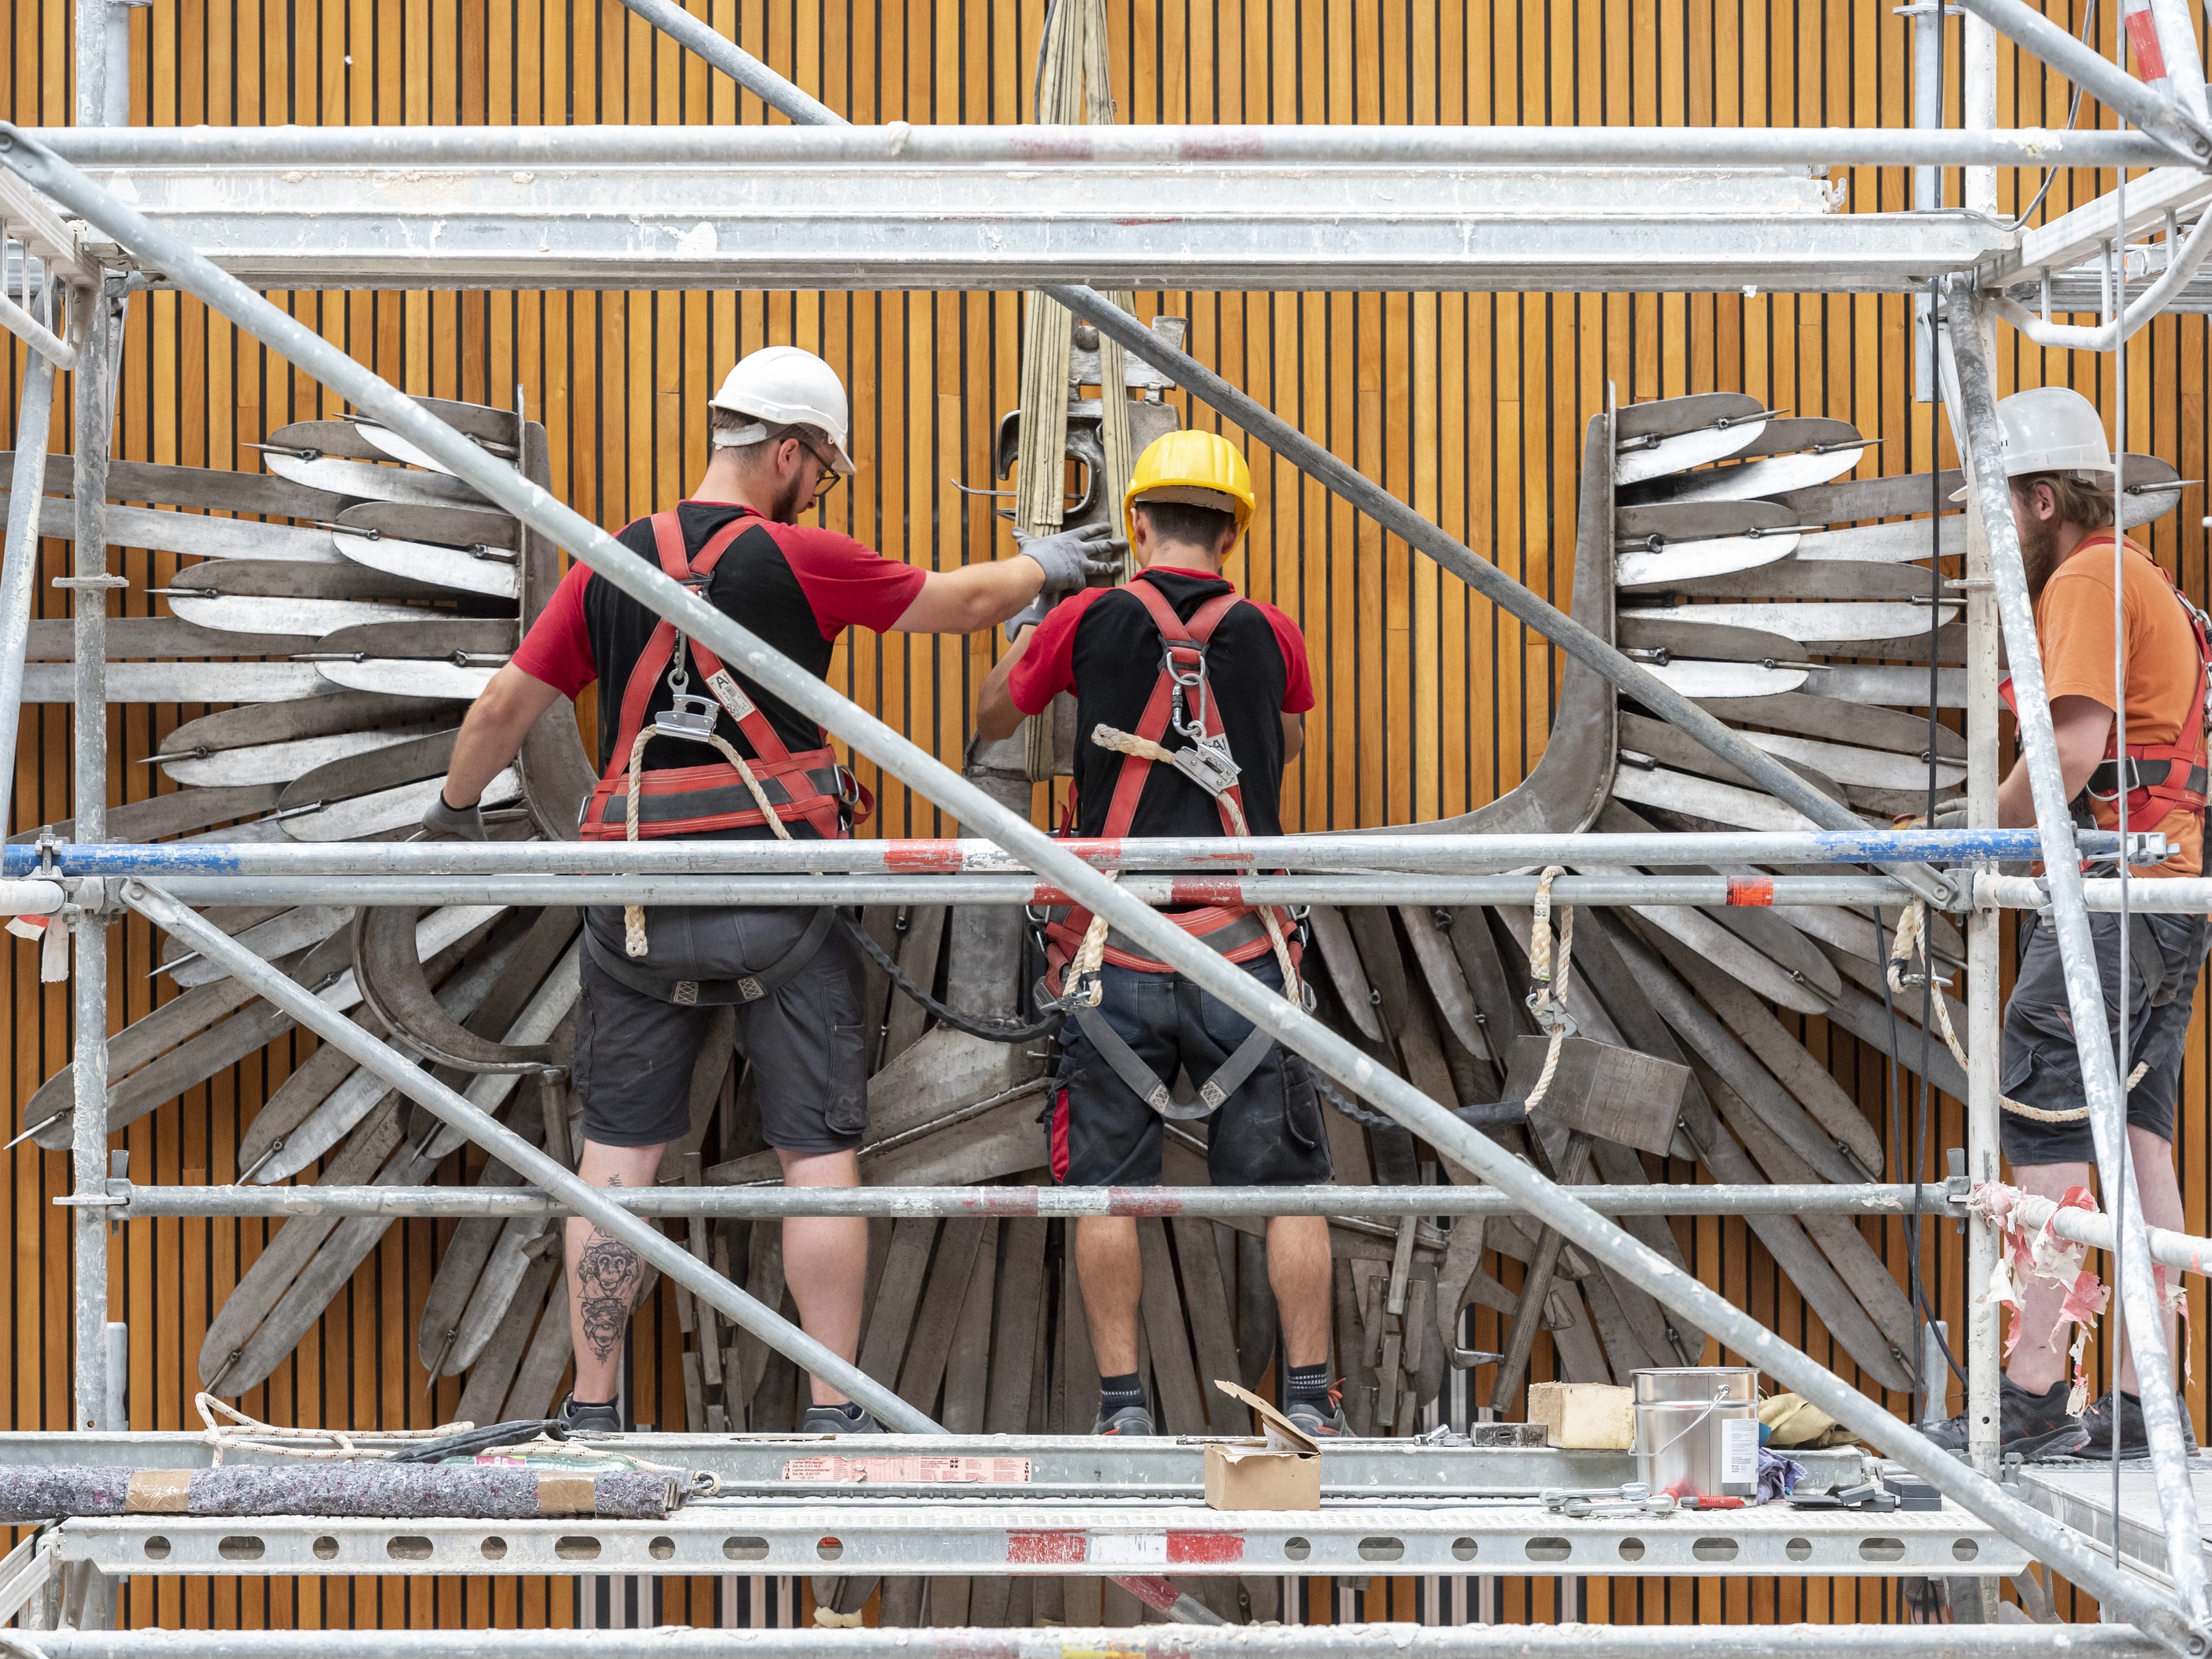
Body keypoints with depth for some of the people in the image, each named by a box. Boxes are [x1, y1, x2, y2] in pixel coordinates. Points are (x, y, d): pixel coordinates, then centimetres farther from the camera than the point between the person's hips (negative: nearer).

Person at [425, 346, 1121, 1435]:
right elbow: (958, 602, 6)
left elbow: (506, 706, 11)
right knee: (819, 1157, 4)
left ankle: (591, 1413, 9)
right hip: (778, 894, -3)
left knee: (619, 1152, 9)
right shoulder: (797, 559, -5)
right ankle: (834, 1417, 5)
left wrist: (457, 805, 29)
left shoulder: (609, 568, 6)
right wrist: (1042, 567, 27)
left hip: (640, 898, 3)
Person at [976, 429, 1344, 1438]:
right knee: (1286, 1185, 7)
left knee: (1107, 1187, 6)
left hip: (1118, 953, -1)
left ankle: (1123, 1407, 4)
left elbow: (988, 721, 17)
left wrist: (1032, 616, 33)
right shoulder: (1270, 636, 5)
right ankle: (1311, 1401, 6)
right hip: (1240, 951, 1)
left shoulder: (1089, 621, 1)